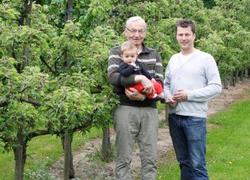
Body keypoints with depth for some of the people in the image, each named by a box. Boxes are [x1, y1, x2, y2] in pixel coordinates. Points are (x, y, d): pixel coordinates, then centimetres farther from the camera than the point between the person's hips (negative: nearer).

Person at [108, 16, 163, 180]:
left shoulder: (154, 54, 13)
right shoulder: (117, 52, 5)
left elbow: (159, 82, 2)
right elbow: (113, 76, -13)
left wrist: (144, 96, -16)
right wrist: (140, 78, -23)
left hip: (149, 110, 3)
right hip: (125, 109, -2)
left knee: (150, 158, 5)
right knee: (124, 158, 3)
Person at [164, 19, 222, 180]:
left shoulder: (205, 58, -4)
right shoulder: (173, 59, 12)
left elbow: (216, 87, -9)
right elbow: (166, 83, 19)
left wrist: (189, 95, -15)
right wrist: (168, 97, -3)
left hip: (195, 117, -5)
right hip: (174, 116, 6)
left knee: (197, 164, -5)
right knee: (183, 161, 15)